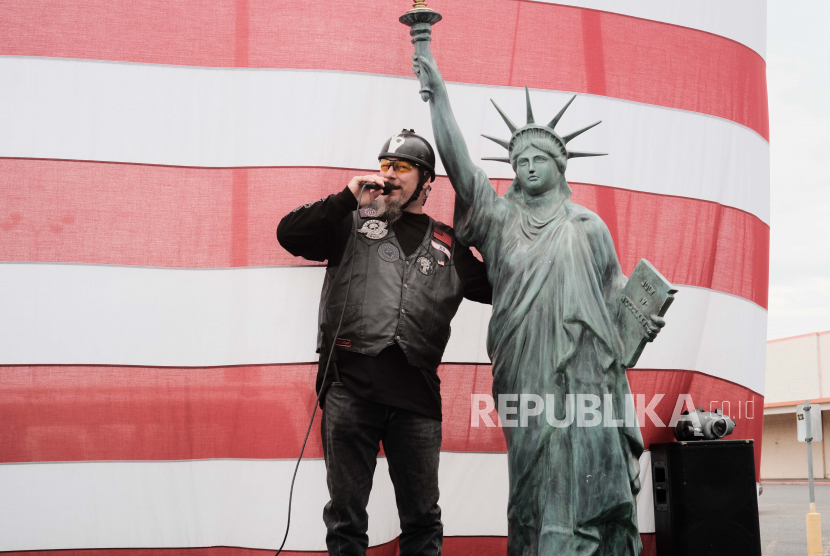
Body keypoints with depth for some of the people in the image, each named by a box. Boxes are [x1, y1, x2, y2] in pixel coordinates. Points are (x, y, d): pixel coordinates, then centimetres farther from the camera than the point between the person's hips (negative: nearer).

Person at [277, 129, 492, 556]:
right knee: (346, 511, 4)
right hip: (351, 384, -2)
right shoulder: (353, 224, 14)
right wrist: (347, 198, -3)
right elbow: (289, 235, 4)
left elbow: (496, 288, 24)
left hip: (416, 393, 2)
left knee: (423, 517, 6)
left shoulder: (448, 246, 20)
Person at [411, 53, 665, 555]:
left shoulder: (587, 225, 13)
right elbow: (457, 162, 4)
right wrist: (438, 92, -4)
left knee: (588, 474, -5)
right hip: (525, 374, 1)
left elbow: (614, 283, 17)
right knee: (534, 475, 0)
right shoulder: (499, 217, 12)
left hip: (584, 371, 0)